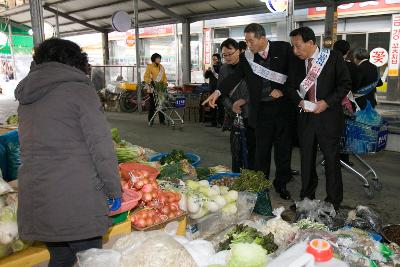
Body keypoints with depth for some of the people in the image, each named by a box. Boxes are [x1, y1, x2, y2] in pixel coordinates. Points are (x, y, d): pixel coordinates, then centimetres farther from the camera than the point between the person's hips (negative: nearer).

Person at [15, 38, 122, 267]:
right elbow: (102, 147, -14)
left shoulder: (26, 98, 12)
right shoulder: (80, 90, -9)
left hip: (35, 201, 7)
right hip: (78, 202, -6)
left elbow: (32, 147, 15)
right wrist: (114, 190, -5)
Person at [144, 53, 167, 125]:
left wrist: (165, 83, 4)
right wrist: (150, 82, -24)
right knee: (152, 104, 3)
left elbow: (164, 77, 19)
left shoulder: (161, 67, 15)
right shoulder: (149, 66, -1)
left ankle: (162, 120, 9)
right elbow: (146, 77, -8)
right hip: (152, 88, -4)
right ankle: (150, 120, 12)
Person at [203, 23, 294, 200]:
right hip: (262, 109, 1)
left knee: (284, 147, 9)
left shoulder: (284, 49, -2)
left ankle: (281, 184, 26)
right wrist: (218, 92, -22)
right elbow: (235, 76, -7)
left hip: (283, 106, 0)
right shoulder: (246, 57, 1)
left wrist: (283, 90, -11)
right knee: (262, 149, 7)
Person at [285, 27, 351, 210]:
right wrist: (300, 101, -9)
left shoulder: (333, 58, -6)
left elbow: (345, 84, -5)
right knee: (306, 159, 12)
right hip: (306, 116, 4)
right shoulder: (296, 62, 5)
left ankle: (333, 202, 18)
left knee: (332, 159, 3)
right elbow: (290, 87, 11)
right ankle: (306, 198, 27)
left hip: (329, 116, -4)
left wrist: (326, 102, -16)